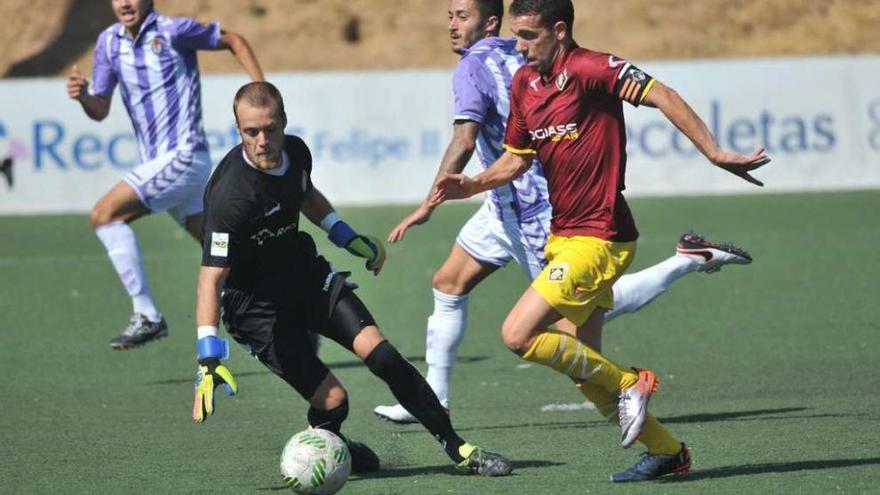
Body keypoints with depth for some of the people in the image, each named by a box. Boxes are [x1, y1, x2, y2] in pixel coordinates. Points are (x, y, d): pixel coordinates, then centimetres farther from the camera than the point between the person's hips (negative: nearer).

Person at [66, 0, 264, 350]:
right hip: (158, 163, 7)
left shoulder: (173, 31, -10)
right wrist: (83, 96, -12)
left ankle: (147, 316, -15)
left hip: (183, 156, -7)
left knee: (105, 215, -17)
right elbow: (100, 111, 11)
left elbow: (233, 42, 2)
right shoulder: (109, 42, 8)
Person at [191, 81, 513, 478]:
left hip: (305, 274, 6)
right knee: (332, 401, -15)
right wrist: (208, 362, -39)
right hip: (254, 306, -6)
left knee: (381, 354, -11)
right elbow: (211, 278, -33)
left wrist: (349, 239, 17)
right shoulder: (228, 196, -31)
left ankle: (459, 450, -2)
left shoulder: (294, 151, -8)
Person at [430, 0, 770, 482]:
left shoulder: (588, 69, -16)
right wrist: (471, 185, 2)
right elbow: (516, 158, 19)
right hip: (563, 235, 9)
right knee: (581, 366, 11)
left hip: (596, 238, -9)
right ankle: (666, 450, 23)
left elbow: (661, 96, -22)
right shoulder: (523, 83, 9)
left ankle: (627, 383, -2)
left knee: (518, 335, -17)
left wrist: (716, 154, -29)